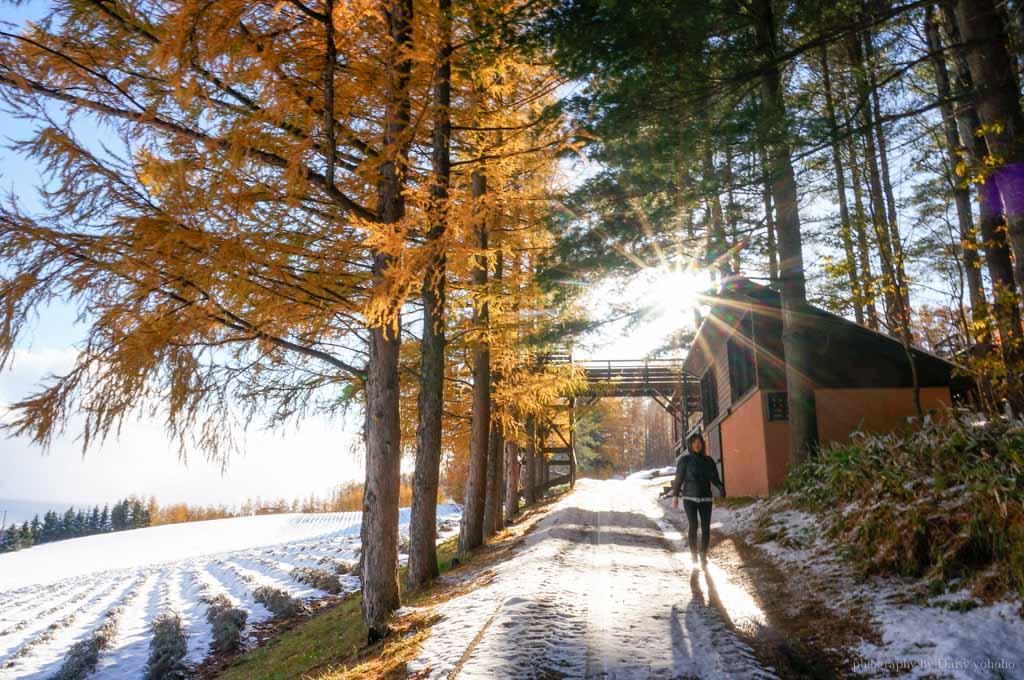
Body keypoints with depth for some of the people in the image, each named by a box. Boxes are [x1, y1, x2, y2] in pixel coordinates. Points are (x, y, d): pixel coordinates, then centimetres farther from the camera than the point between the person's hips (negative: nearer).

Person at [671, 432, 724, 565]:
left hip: (705, 499, 2)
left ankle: (704, 555, 9)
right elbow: (678, 478, 0)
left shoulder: (708, 461, 6)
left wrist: (721, 487, -15)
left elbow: (714, 478, 5)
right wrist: (675, 496, -3)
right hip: (690, 498, -2)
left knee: (706, 527, -3)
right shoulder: (684, 460, -1)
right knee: (693, 526, -10)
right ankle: (693, 555, 0)